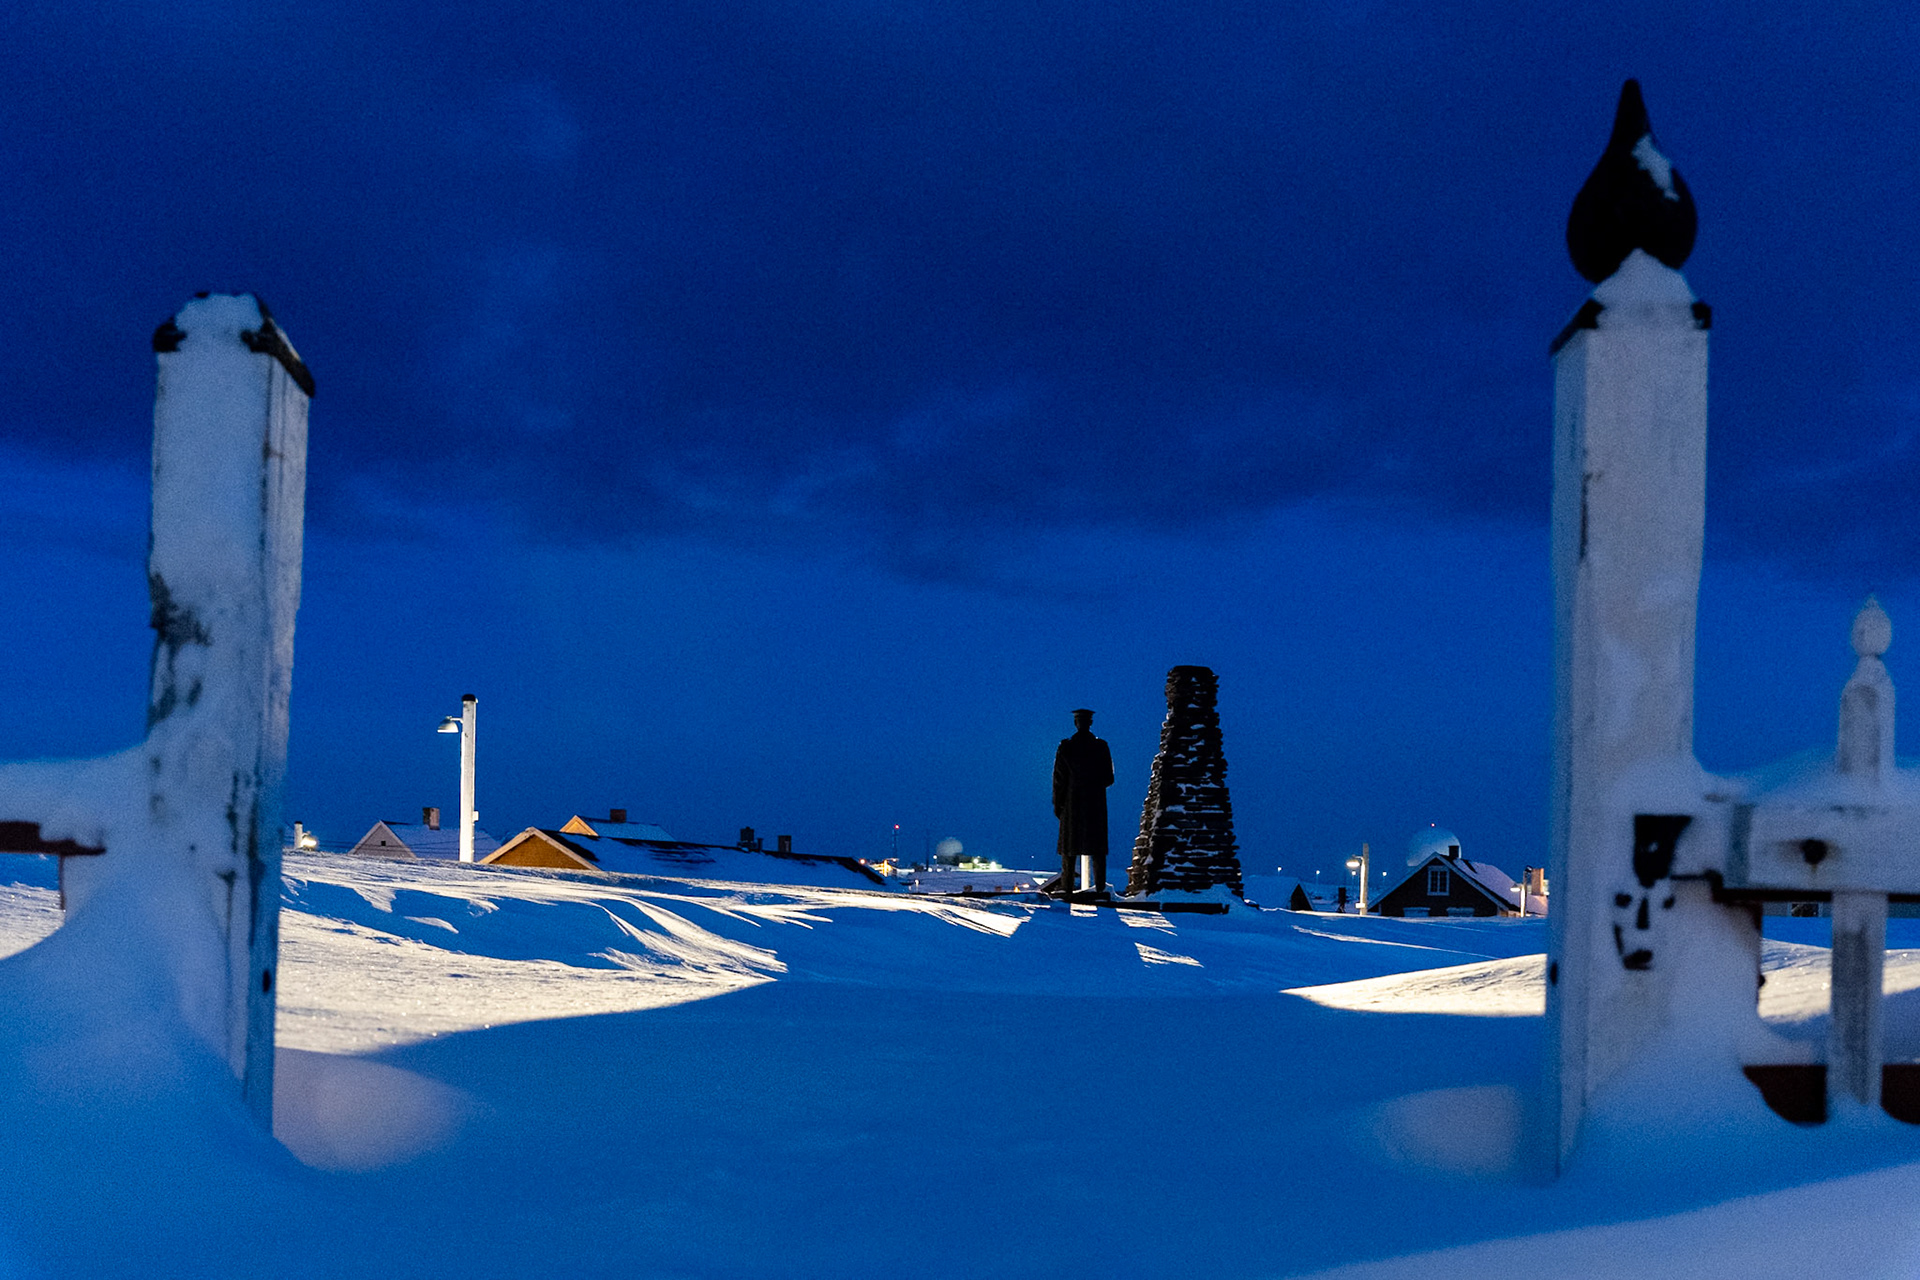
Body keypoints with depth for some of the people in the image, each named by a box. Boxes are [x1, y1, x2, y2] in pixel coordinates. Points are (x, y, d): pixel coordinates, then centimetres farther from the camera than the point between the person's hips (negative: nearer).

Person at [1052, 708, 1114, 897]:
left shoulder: (1065, 747, -6)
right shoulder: (1101, 746, -2)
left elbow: (1059, 779, -4)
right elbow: (1109, 778, 3)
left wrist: (1057, 803, 5)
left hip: (1072, 803, -1)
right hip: (1096, 803, 1)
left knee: (1069, 847, 5)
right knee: (1097, 847, 5)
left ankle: (1067, 887, 2)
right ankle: (1100, 887, 2)